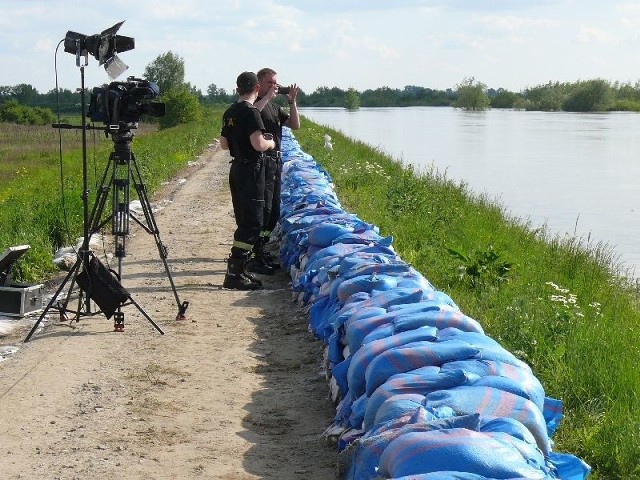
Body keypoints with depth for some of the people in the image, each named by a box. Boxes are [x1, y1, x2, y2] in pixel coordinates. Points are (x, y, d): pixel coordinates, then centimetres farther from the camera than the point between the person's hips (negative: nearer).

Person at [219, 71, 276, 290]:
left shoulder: (229, 112, 11)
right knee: (252, 223, -8)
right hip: (251, 169, -9)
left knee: (244, 221, 14)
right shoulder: (251, 112, -15)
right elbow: (258, 144, -23)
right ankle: (234, 273, -12)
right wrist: (271, 143, -4)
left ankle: (240, 269, 17)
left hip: (236, 168, 9)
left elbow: (224, 144, 18)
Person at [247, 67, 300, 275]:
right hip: (261, 162, -9)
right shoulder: (255, 104, -6)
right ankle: (254, 258, -10)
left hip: (276, 162, 9)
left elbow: (295, 125, 15)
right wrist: (268, 96, -24)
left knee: (274, 211, 12)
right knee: (263, 209, -12)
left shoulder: (275, 107, 20)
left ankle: (261, 252, 22)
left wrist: (292, 101, 4)